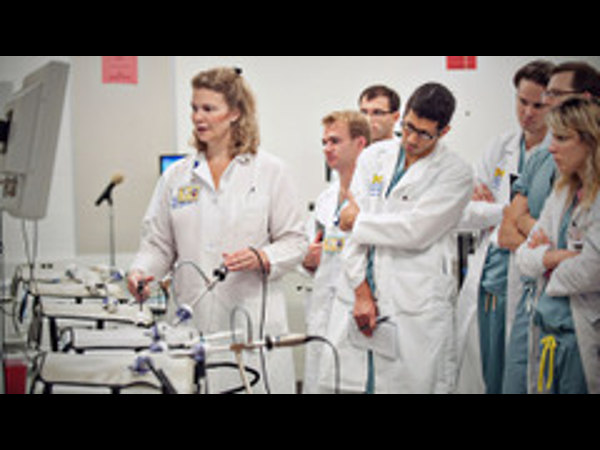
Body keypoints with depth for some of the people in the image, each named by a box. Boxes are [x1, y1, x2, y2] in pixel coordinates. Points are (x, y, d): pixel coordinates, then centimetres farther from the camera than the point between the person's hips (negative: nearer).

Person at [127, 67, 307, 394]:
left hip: (253, 318, -2)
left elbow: (293, 241, 3)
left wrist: (261, 258, -15)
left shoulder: (270, 171, 4)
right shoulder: (176, 176, 12)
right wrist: (141, 270, -5)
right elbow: (158, 243, 15)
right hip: (192, 321, 2)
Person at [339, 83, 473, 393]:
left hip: (419, 310, -4)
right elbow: (352, 226, 7)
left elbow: (416, 231, -13)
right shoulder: (373, 158, 12)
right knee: (373, 384, 6)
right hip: (372, 301, 4)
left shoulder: (455, 174, -2)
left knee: (416, 384, -6)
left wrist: (359, 220, -1)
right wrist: (361, 292, -1)